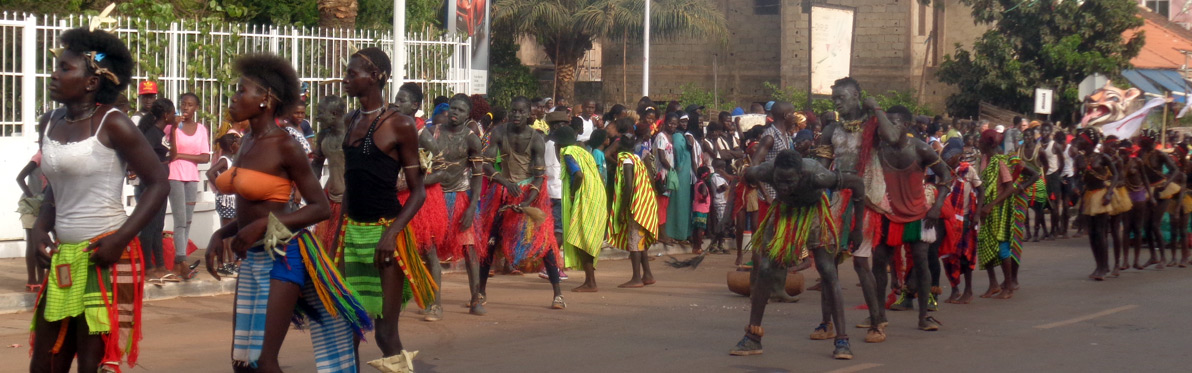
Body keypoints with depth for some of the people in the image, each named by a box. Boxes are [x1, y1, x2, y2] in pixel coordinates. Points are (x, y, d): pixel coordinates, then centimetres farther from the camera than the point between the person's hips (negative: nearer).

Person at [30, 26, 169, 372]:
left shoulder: (111, 124, -10)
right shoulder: (49, 123, 9)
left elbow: (158, 183, -9)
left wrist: (120, 239, -17)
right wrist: (41, 226, 3)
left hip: (104, 259, -7)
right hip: (61, 259, 7)